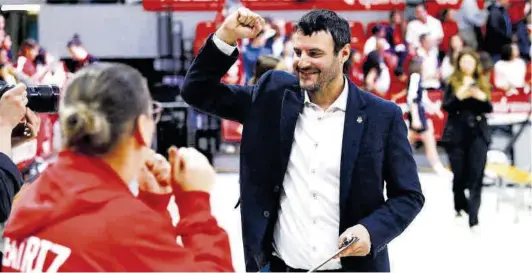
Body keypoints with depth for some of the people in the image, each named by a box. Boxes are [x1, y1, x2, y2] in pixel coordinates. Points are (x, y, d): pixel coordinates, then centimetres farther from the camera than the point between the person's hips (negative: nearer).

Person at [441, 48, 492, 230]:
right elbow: (445, 106, -5)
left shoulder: (482, 83, 9)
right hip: (456, 134, -1)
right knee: (459, 174, 5)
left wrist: (482, 98, -14)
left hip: (478, 134, 1)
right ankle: (460, 208, 31)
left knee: (476, 176, -8)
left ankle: (473, 220, -9)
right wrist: (459, 96, -21)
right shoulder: (452, 83, 3)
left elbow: (489, 109, 6)